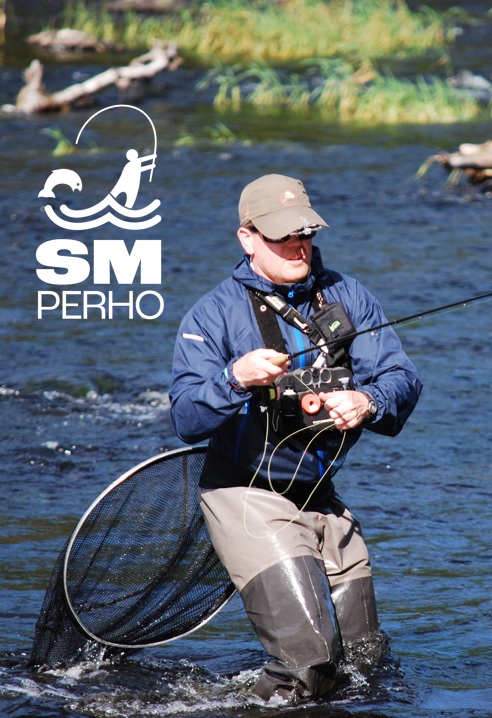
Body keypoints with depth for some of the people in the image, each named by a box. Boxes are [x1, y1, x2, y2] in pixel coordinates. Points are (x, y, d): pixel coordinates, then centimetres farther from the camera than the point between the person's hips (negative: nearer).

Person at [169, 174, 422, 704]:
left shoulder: (346, 297, 4)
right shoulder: (213, 316, -8)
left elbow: (402, 379, -3)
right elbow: (187, 421, -18)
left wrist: (368, 402, -25)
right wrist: (236, 379, -36)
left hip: (322, 498, 6)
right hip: (245, 497, -6)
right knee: (308, 659, -19)